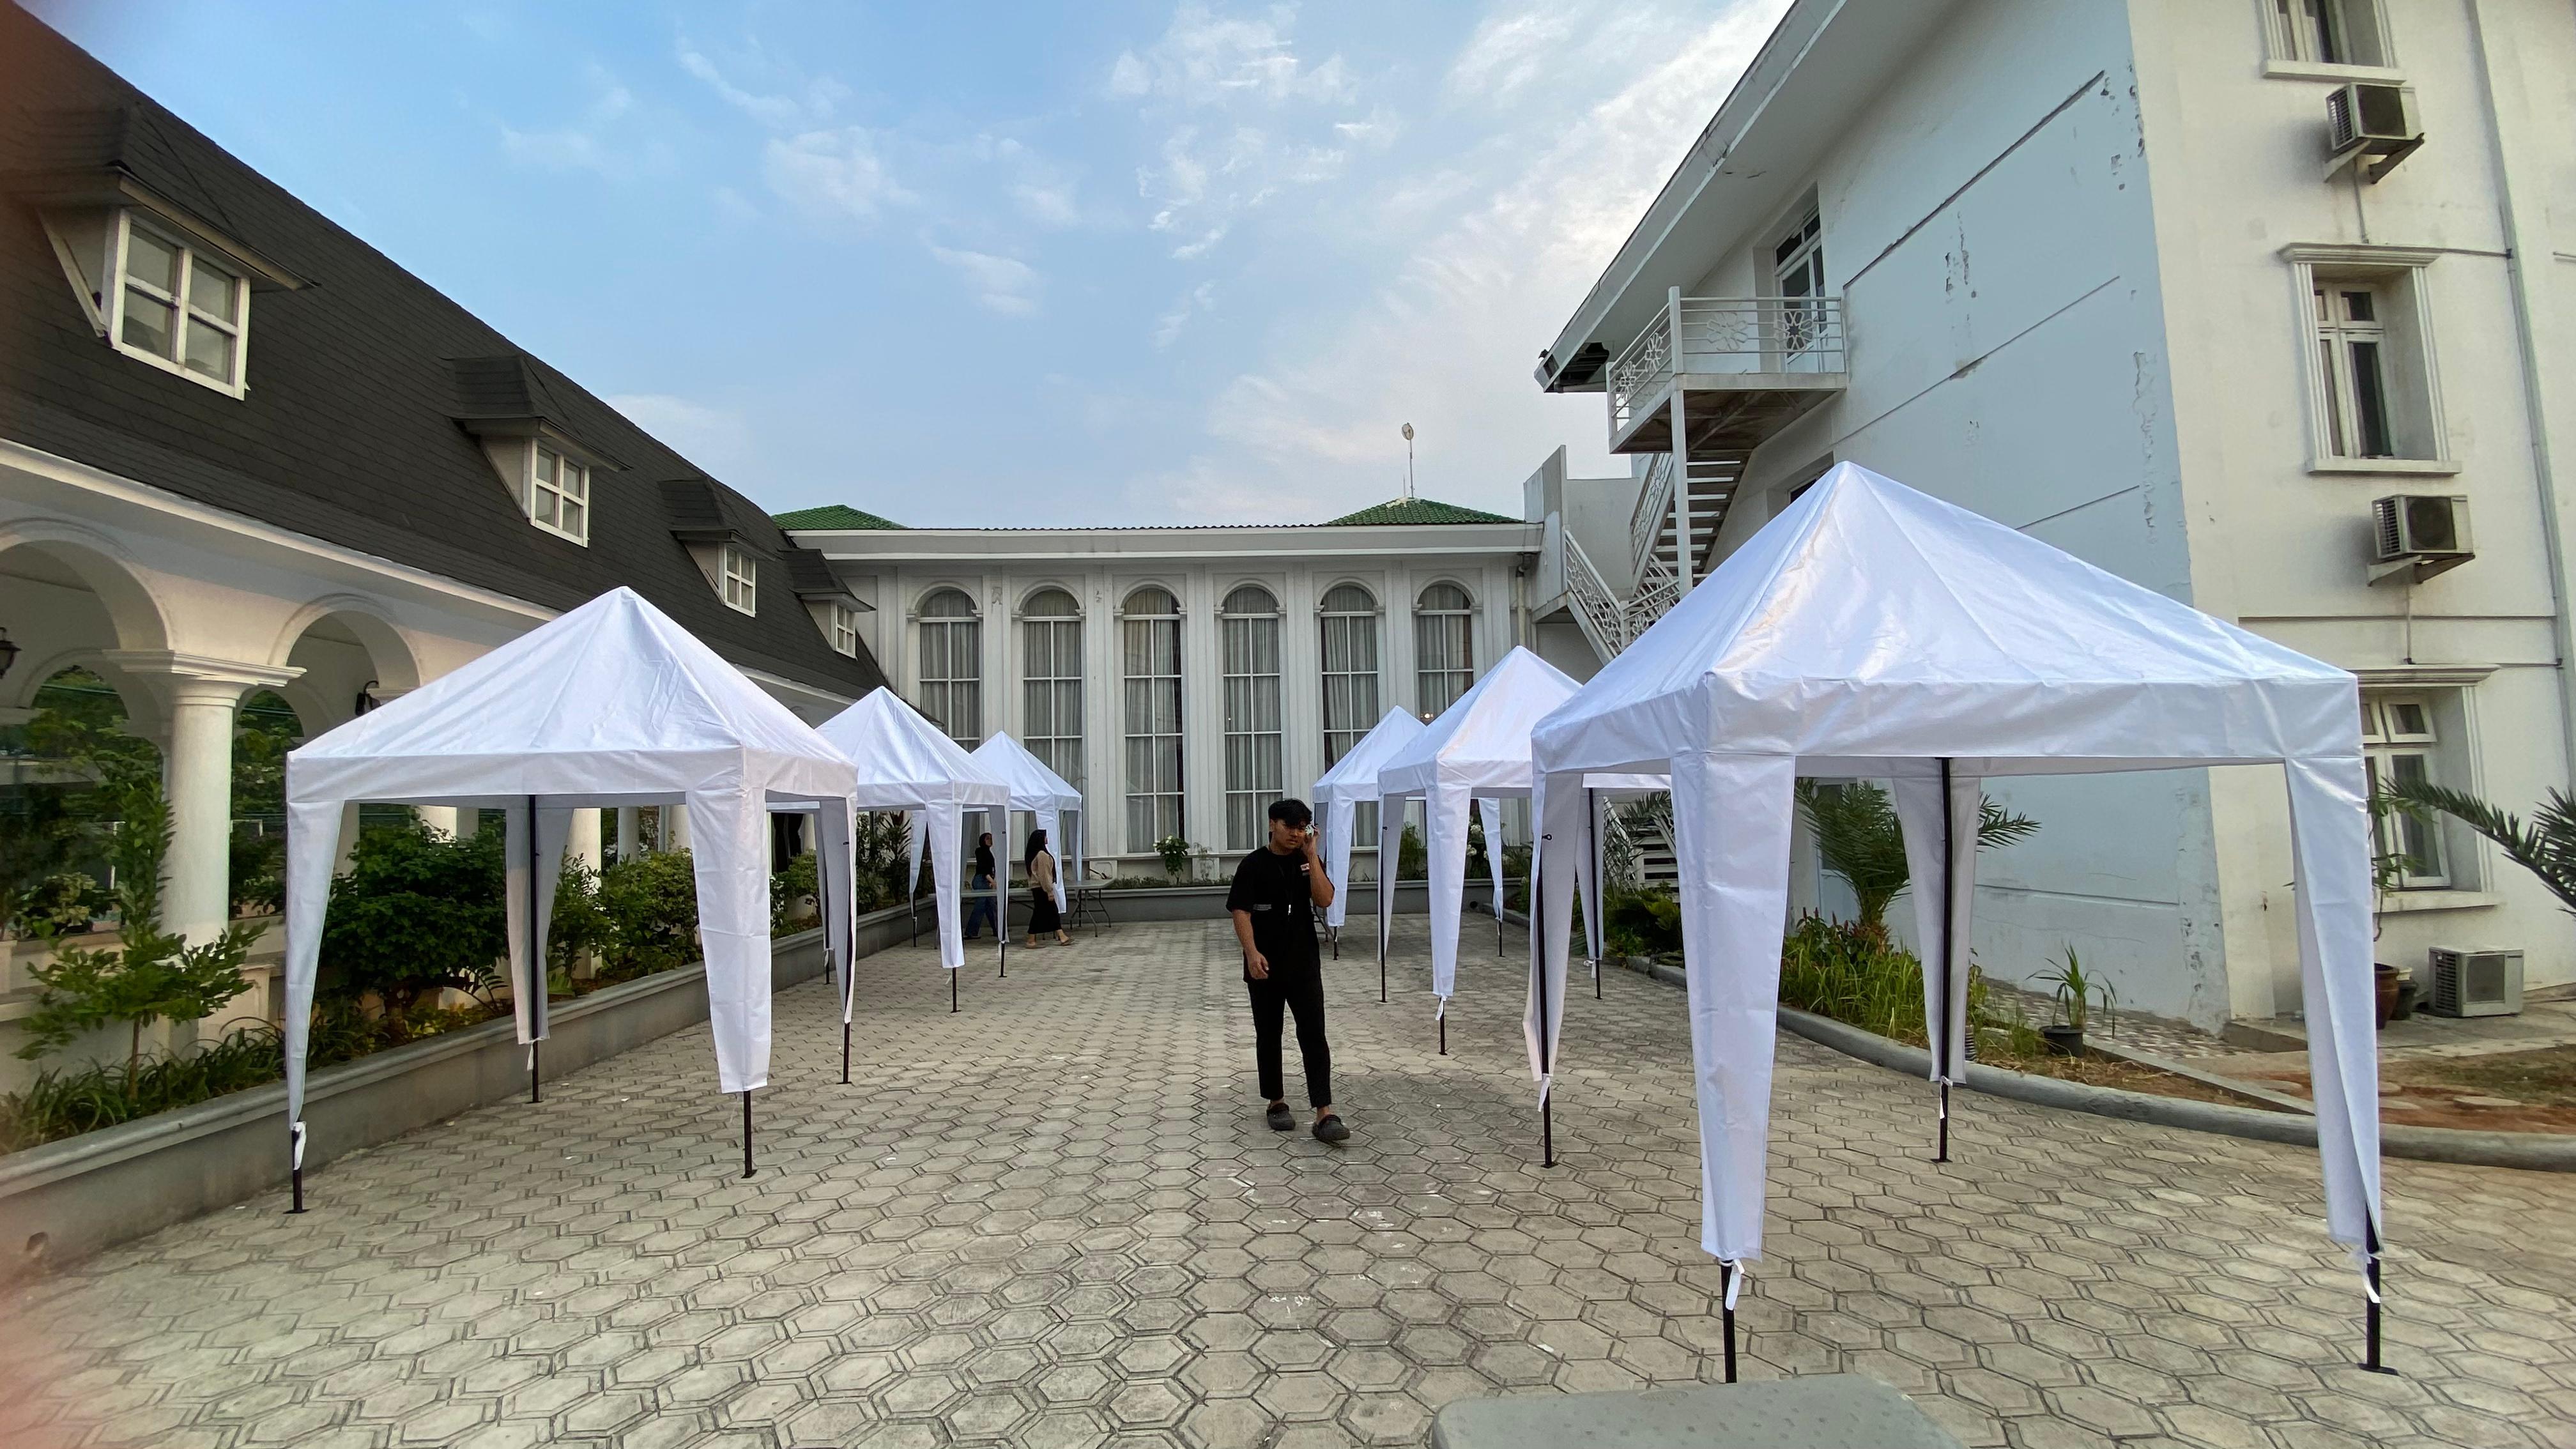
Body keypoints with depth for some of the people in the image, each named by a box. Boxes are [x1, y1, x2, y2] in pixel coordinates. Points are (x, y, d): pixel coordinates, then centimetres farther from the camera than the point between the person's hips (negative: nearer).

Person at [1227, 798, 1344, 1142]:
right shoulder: (1254, 865, -4)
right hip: (1265, 967, -1)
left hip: (1304, 965, 2)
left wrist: (1311, 855, -12)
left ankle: (1324, 1114, -7)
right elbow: (1240, 911, -9)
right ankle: (1277, 1103, 26)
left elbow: (1324, 900, -9)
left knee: (1314, 1036, -6)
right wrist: (1252, 952, -20)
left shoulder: (1307, 862, 5)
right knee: (1268, 1036, 10)